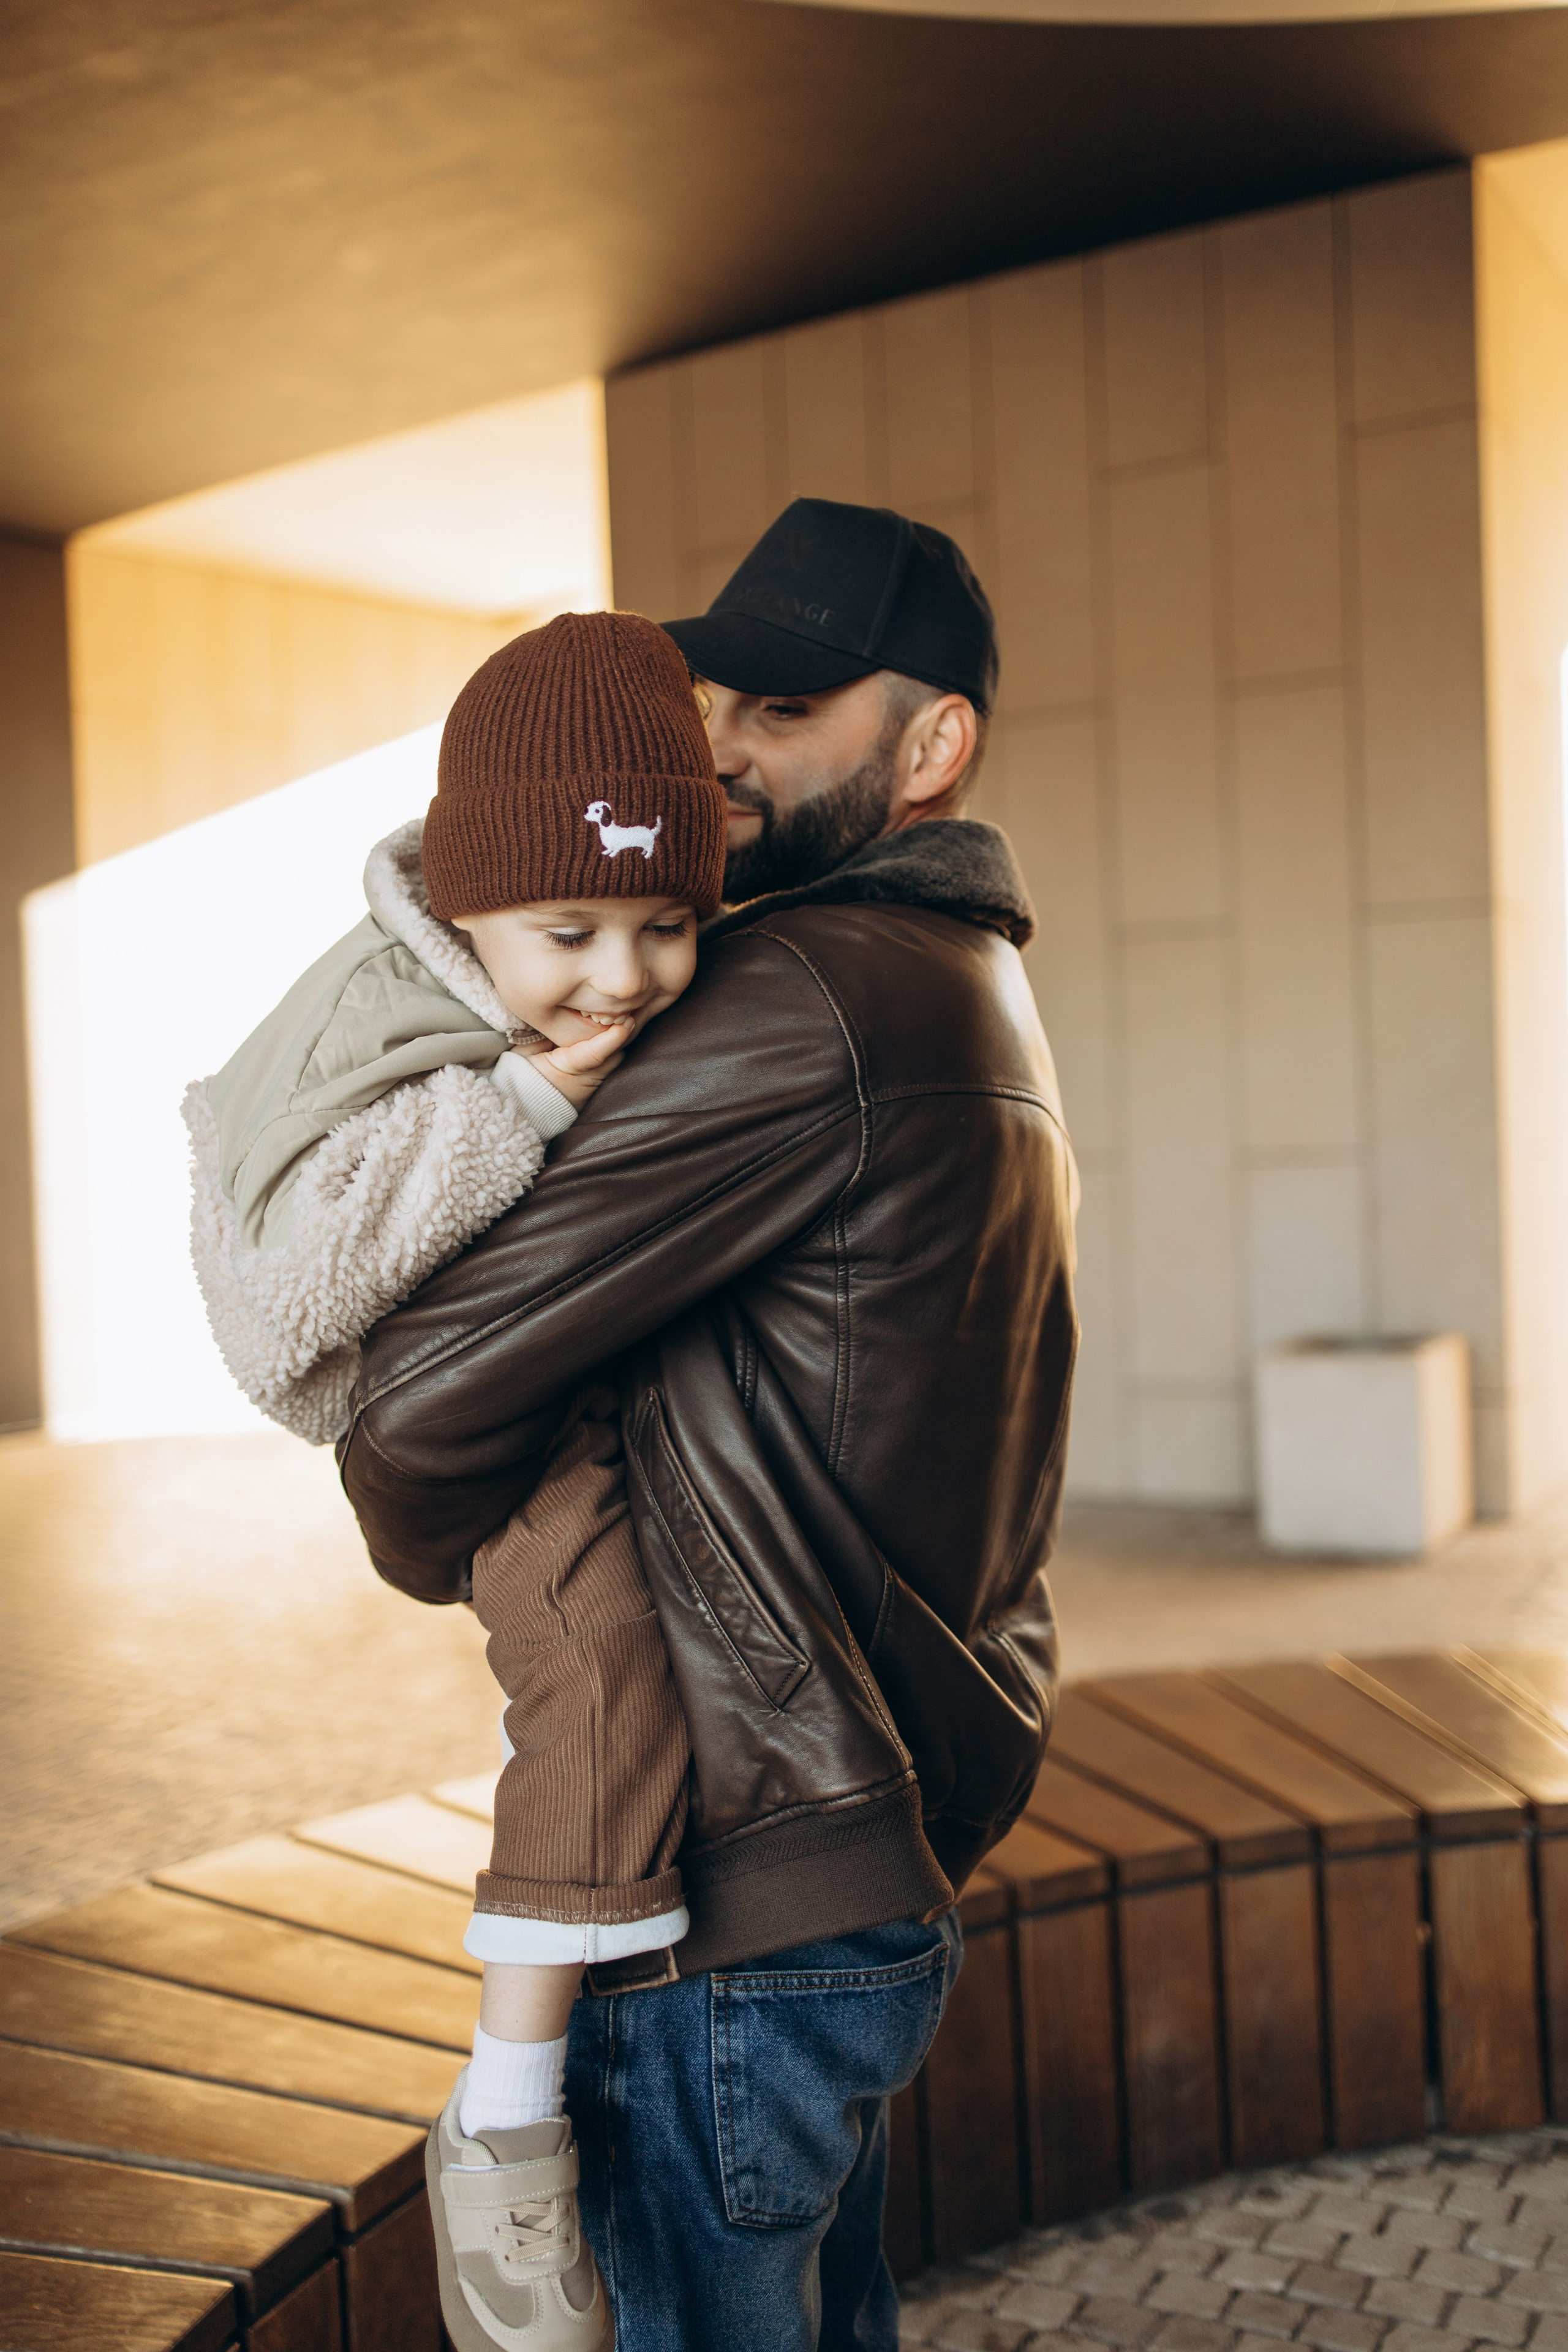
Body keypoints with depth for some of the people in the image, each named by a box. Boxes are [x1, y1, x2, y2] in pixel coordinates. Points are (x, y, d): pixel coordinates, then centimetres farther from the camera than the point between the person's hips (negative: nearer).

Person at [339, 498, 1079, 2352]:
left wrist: (440, 1554, -2)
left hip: (746, 1890, -10)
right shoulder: (980, 992, 11)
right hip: (899, 1853, 10)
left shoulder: (803, 1004, -22)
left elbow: (426, 1391, -23)